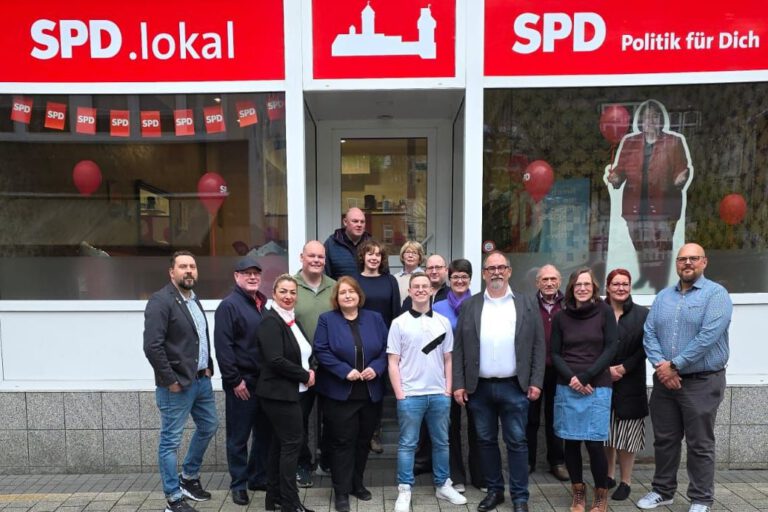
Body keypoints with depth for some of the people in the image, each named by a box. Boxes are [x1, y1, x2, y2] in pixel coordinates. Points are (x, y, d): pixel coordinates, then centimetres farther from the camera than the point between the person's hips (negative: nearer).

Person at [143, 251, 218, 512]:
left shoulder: (194, 299, 12)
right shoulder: (161, 301, -15)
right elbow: (152, 346, -22)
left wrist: (208, 367, 9)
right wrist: (170, 380, -19)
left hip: (202, 380, 9)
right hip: (177, 385, -9)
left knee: (208, 427, 21)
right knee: (171, 441, 5)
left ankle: (189, 478, 40)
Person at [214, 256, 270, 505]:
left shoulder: (263, 303, 11)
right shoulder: (229, 305, -10)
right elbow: (222, 346, -16)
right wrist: (234, 380, -17)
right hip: (242, 382, -7)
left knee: (264, 433, 15)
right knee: (239, 437, 6)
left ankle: (259, 478, 30)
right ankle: (239, 484, 20)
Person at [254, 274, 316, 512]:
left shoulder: (293, 321, 12)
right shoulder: (270, 321, -15)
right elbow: (276, 360, -24)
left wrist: (310, 370, 1)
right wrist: (305, 376, -15)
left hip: (295, 392, 9)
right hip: (280, 393, -9)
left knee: (280, 443, 15)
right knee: (292, 442, -3)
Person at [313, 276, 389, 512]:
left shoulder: (375, 318, 6)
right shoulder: (327, 320, -2)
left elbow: (385, 349, 5)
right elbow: (321, 351, -10)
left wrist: (376, 368, -13)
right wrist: (345, 371, -20)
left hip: (370, 393, 4)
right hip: (339, 393, -3)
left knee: (363, 440, 15)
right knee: (343, 442, 2)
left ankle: (357, 484, 33)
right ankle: (341, 491, 16)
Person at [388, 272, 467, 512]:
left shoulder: (443, 322, 5)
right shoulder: (399, 323, -3)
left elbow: (448, 360, 9)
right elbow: (393, 362, -3)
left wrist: (448, 390, 3)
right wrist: (399, 395, -7)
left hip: (439, 394, 3)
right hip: (410, 395, -3)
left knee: (441, 442, 15)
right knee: (407, 444, 7)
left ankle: (443, 485, 31)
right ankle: (404, 490, 20)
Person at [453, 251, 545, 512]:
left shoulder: (527, 304, 2)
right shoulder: (469, 306, 3)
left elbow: (538, 346, 1)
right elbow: (459, 348, 2)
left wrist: (536, 382, -5)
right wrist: (459, 384, -3)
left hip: (514, 387, -1)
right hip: (479, 387, 2)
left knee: (516, 442, 6)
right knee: (486, 441, 12)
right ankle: (494, 490, 28)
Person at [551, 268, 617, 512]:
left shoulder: (604, 312, -1)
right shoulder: (561, 316, 4)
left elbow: (610, 349, -4)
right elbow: (555, 354, 5)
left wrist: (586, 377, -10)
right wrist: (571, 377, -10)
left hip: (597, 388, -2)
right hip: (566, 388, 2)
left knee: (594, 443, -4)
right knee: (571, 442, 6)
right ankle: (578, 491, 25)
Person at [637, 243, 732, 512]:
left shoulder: (716, 294, -7)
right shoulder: (663, 297, 10)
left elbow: (708, 336, -18)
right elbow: (649, 334, 3)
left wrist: (674, 365, -16)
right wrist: (660, 366, -12)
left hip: (702, 381, -5)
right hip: (664, 380, 5)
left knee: (700, 445, 6)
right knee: (664, 439, 14)